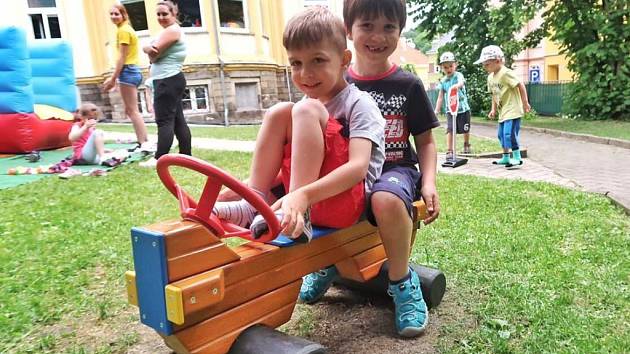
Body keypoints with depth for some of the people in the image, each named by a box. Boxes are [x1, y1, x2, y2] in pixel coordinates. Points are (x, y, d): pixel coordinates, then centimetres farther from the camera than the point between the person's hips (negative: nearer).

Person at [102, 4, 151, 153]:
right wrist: (114, 77, 17)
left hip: (127, 71, -10)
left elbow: (122, 58, -14)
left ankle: (145, 143, -8)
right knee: (130, 110, 12)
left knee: (132, 111, -8)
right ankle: (143, 142, 13)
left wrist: (113, 79, -13)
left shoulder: (123, 30, -10)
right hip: (133, 71, 10)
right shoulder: (126, 29, 19)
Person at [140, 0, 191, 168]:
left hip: (167, 81, -11)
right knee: (178, 119, 8)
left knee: (164, 120, -12)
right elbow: (155, 56, 15)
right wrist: (148, 48, -6)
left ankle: (159, 158, -12)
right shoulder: (173, 31, 22)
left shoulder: (171, 30, -11)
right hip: (172, 80, 11)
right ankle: (186, 155, 10)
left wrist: (148, 49, 6)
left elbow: (153, 54, -15)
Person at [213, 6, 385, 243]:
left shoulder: (359, 104, -5)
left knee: (305, 109, -22)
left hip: (345, 200, -6)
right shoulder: (308, 107, 16)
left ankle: (298, 218, -31)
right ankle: (252, 205, -13)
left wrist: (303, 196, -35)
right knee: (279, 112, -4)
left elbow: (358, 167, -21)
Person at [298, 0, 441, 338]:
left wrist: (428, 182, -10)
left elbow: (426, 141, 6)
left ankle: (402, 281, -11)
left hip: (396, 169, -3)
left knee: (386, 198, -39)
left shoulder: (408, 85, 1)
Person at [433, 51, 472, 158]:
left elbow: (461, 82, -33)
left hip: (462, 108, -1)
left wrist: (457, 85, -57)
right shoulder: (443, 81, 1)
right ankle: (449, 151, -7)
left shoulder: (458, 75, -8)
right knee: (450, 130, -11)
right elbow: (440, 97, 4)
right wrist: (436, 111, 0)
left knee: (465, 129, 13)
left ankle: (466, 145, 39)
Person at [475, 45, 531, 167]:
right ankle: (505, 158, 30)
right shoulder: (490, 77, 9)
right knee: (501, 134, 16)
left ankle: (517, 158, -4)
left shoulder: (505, 73, -18)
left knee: (509, 133, -15)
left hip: (512, 110, -10)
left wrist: (525, 103, -18)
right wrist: (493, 109, 10)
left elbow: (520, 85, -18)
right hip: (503, 111, 10)